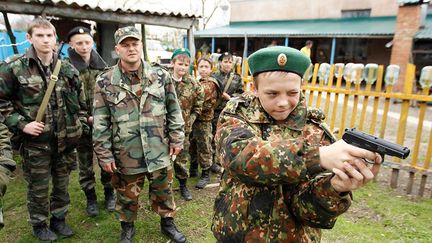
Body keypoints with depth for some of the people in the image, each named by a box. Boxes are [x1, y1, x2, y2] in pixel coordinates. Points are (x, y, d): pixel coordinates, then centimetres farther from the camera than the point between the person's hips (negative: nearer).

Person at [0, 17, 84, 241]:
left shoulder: (67, 69, 2)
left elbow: (79, 100, 13)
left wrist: (77, 121, 6)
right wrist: (20, 124, -11)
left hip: (65, 139, 3)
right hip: (35, 141, -3)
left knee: (62, 183, 17)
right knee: (38, 186, 12)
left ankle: (59, 219, 38)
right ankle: (39, 224, 34)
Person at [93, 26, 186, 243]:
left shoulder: (160, 76, -1)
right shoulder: (105, 82, -5)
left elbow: (174, 111, 4)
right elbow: (100, 123, -4)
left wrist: (177, 139, 1)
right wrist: (104, 154, -4)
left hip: (159, 150, 1)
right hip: (125, 153, -1)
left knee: (163, 190, 17)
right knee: (127, 195, 17)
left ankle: (167, 223, 41)